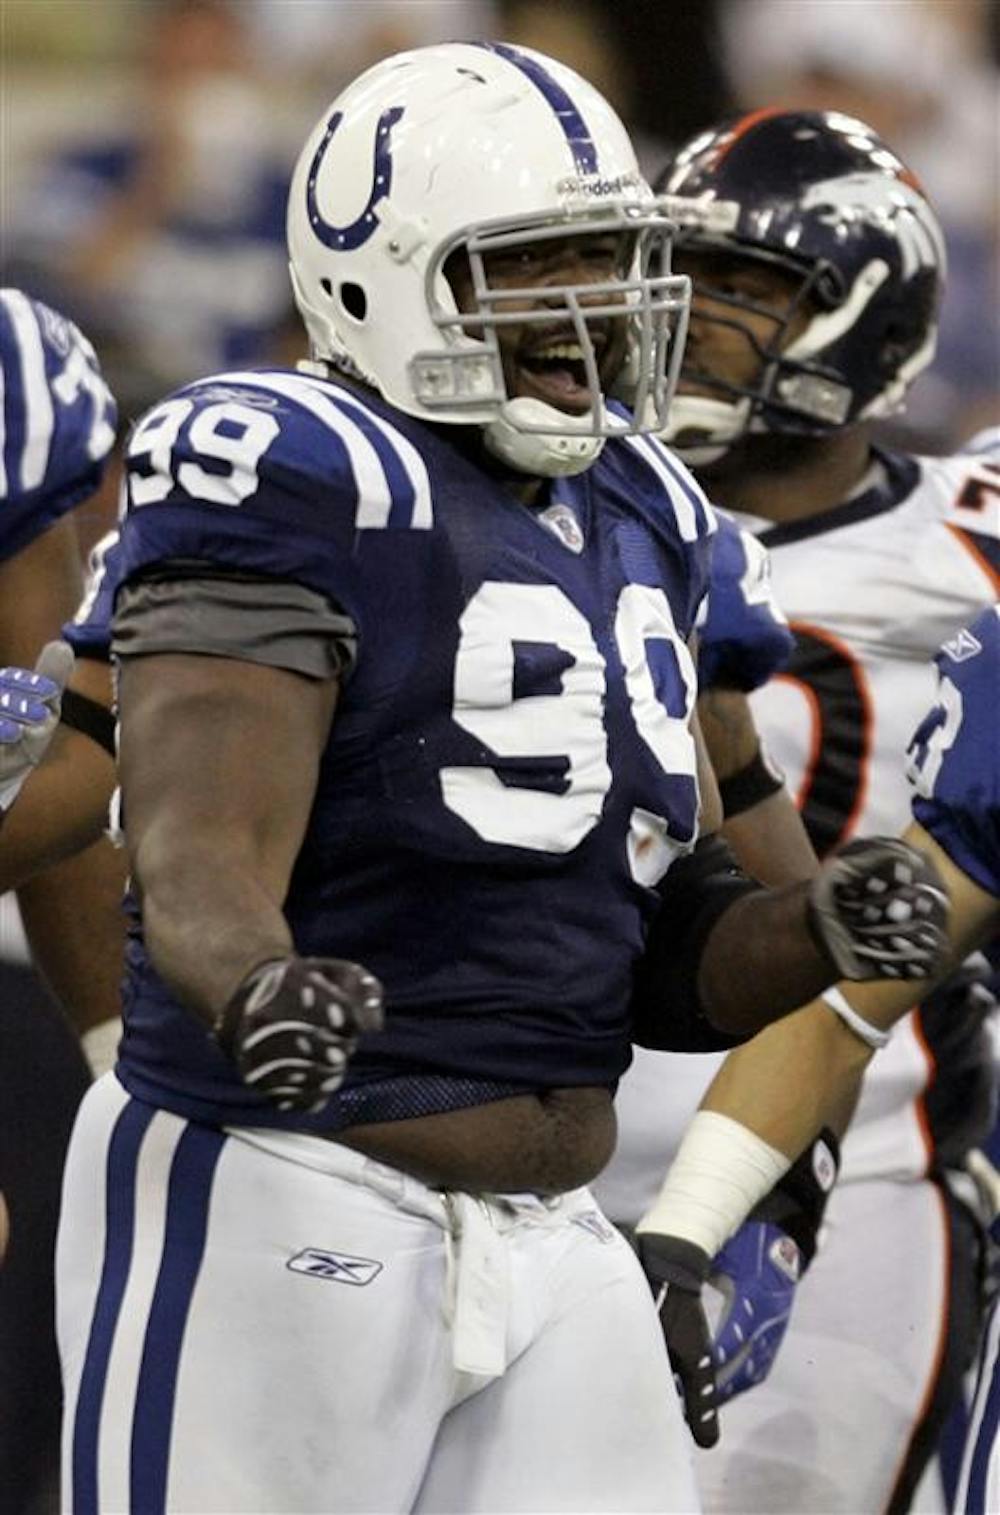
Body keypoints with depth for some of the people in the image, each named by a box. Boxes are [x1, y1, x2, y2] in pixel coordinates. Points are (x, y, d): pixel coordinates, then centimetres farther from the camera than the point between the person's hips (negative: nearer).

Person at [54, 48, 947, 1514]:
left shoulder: (637, 524, 13)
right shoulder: (294, 481, -12)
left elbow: (662, 962, 15)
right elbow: (201, 869, -22)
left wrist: (823, 930, -6)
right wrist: (259, 996, -44)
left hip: (549, 1246, 8)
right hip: (274, 1224, -8)